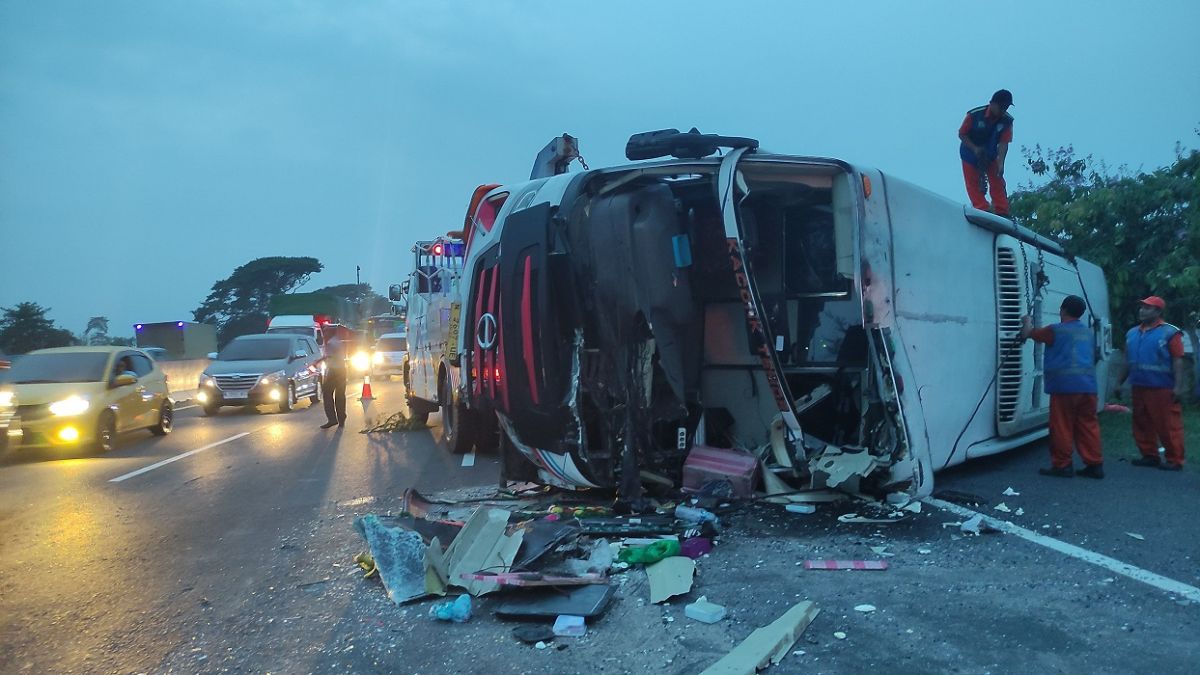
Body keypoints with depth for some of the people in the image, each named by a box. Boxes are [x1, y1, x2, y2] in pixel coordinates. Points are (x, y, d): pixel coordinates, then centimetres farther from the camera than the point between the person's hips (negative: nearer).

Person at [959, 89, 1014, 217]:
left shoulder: (1007, 121, -16)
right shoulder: (975, 115, -24)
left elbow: (1004, 143, -19)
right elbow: (962, 134, -15)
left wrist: (1000, 162, -32)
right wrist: (975, 148, -26)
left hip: (990, 155, 2)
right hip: (971, 152, -2)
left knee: (997, 182, -6)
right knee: (973, 184, -8)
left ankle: (1002, 213, -8)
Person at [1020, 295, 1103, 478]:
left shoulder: (1056, 330, -5)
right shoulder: (1088, 332, 19)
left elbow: (1028, 334, 4)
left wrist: (1027, 322, 24)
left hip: (1064, 386, -7)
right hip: (1088, 385, 7)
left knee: (1062, 427, -1)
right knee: (1088, 425, 10)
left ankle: (1062, 465, 2)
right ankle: (1095, 464, 10)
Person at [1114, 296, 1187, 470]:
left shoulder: (1169, 333, -7)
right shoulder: (1132, 333, 13)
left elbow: (1178, 361, -11)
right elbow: (1128, 362, 19)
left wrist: (1178, 387, -18)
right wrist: (1119, 382, 16)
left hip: (1163, 389, -7)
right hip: (1139, 387, 7)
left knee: (1168, 426, -4)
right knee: (1142, 424, 11)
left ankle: (1175, 460, 3)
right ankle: (1149, 455, 21)